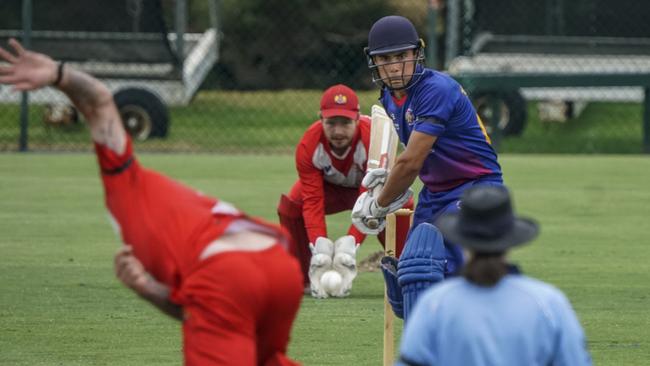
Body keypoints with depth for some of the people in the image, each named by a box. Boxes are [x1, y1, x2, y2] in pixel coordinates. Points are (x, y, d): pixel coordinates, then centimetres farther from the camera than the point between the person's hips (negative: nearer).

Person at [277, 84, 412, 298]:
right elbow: (313, 200, -31)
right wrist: (319, 248, -44)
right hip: (329, 187, 2)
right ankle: (301, 279, -6)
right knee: (289, 206, -23)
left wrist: (350, 244, -49)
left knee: (402, 207, -31)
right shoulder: (308, 145, -32)